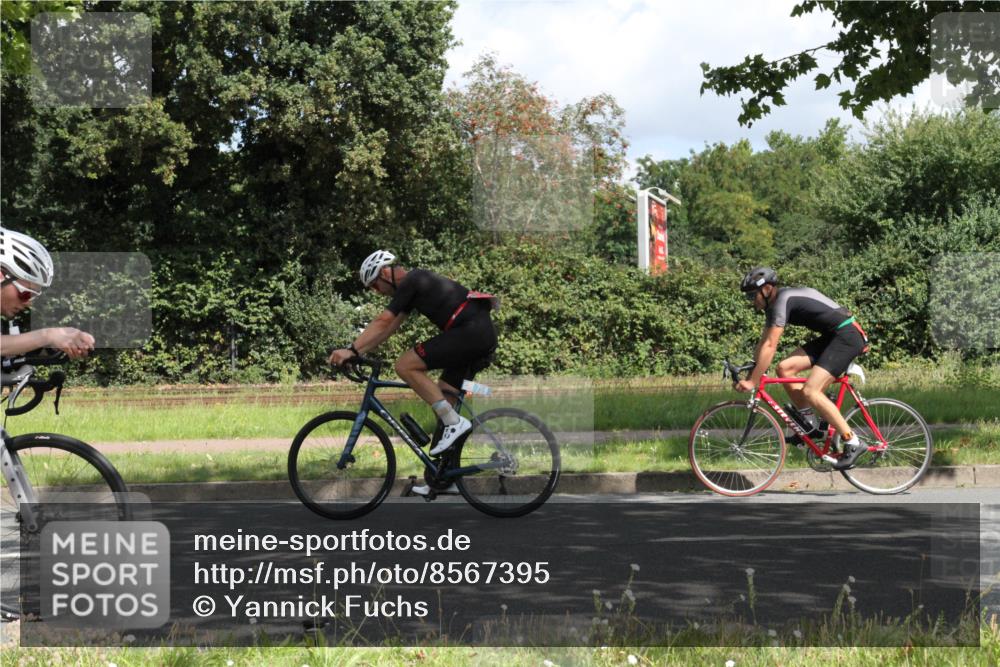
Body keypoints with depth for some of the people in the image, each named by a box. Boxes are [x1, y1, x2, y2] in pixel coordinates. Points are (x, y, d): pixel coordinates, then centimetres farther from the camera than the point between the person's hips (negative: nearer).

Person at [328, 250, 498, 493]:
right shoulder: (416, 284, 24)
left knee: (405, 366, -13)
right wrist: (356, 351, 19)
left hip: (470, 331, -10)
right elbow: (388, 328, 24)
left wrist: (351, 350, -15)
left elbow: (382, 323, -13)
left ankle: (454, 422, -13)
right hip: (483, 336, 10)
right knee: (442, 401, 13)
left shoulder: (411, 281, -6)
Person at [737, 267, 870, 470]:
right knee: (785, 368, -1)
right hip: (831, 336, 10)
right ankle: (808, 424, 9)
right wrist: (750, 373, 13)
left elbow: (770, 346, -21)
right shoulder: (774, 304, 11)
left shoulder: (783, 300, -18)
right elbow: (764, 343, 17)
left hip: (847, 336, -10)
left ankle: (853, 443, -14)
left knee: (810, 391, -18)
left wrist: (752, 381, -19)